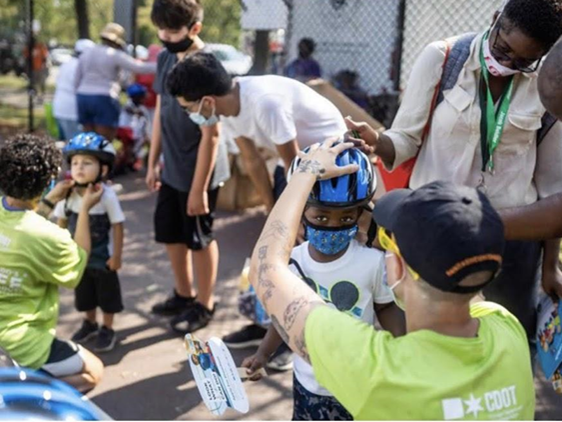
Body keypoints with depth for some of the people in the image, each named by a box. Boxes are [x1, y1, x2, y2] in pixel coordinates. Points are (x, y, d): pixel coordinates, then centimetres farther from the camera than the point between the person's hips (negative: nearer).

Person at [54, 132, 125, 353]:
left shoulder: (107, 195, -24)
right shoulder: (67, 194, -14)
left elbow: (117, 226, -17)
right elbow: (61, 223, -1)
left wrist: (117, 255, -13)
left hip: (103, 257, -4)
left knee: (107, 292, 12)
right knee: (83, 292, 21)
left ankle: (107, 329, 33)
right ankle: (90, 323, 45)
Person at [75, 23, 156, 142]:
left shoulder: (86, 54, 14)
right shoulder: (115, 55, -6)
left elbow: (77, 82, 16)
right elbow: (138, 67, -13)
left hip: (83, 97, 7)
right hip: (104, 99, -7)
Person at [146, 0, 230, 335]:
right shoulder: (165, 59, 3)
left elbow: (211, 133, -20)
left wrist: (199, 187, -18)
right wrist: (153, 163, 14)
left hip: (198, 172, -8)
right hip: (171, 170, 8)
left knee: (199, 239, 8)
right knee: (170, 234, 19)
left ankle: (205, 305, 28)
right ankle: (184, 295, 40)